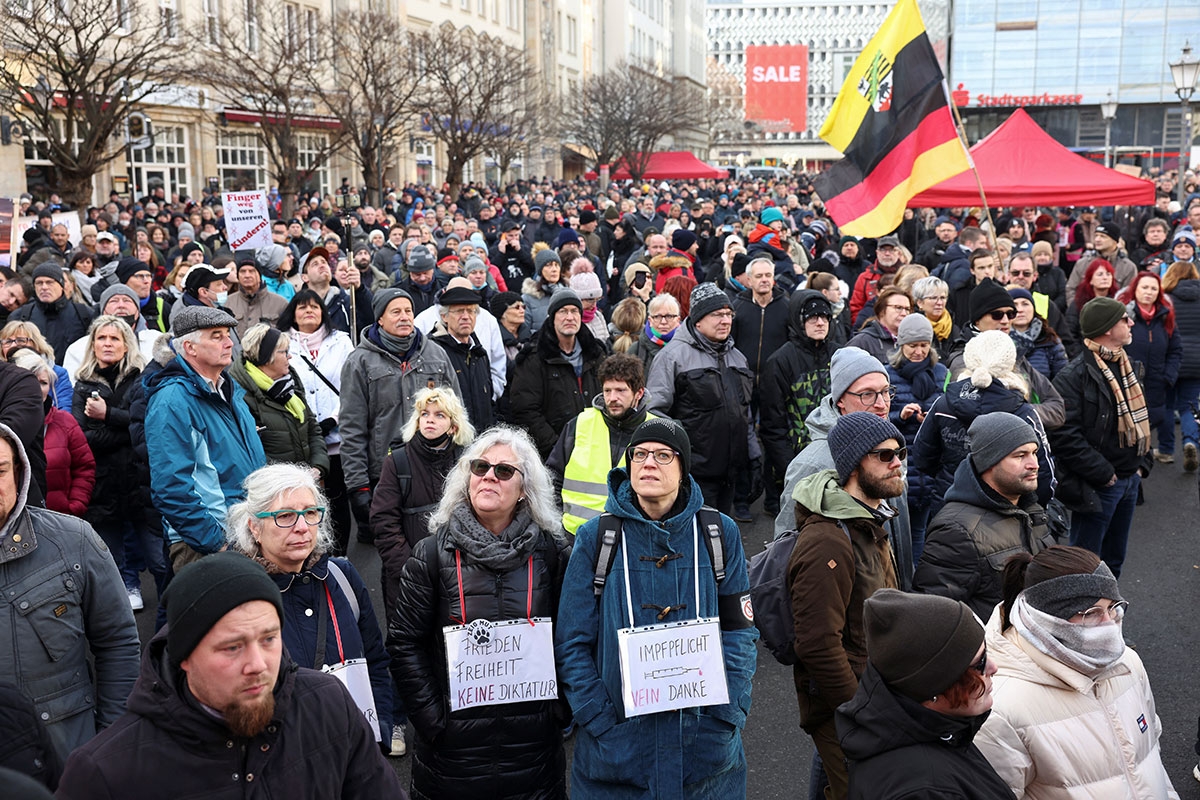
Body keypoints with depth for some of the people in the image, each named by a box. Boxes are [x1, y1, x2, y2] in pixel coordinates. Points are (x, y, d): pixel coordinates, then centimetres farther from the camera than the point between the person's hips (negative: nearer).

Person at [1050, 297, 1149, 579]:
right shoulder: (1073, 377, -19)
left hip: (1129, 480, 9)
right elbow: (1065, 437, -24)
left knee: (1114, 559, 20)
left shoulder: (1126, 366, 10)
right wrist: (1104, 474, -20)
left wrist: (1139, 462, 12)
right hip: (1097, 486, -8)